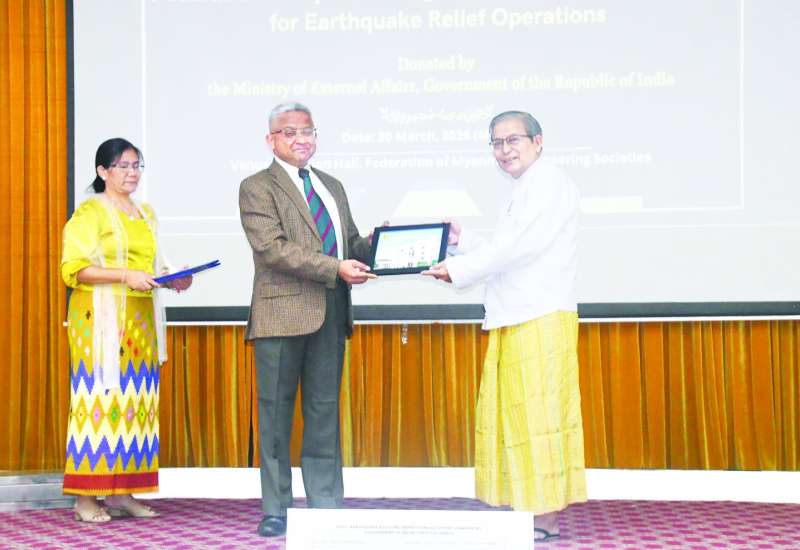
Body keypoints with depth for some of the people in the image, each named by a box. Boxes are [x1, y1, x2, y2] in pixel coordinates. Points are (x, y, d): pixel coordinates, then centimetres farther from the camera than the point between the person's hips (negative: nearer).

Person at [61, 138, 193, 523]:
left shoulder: (146, 214, 19)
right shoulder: (90, 212, -3)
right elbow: (74, 268, -11)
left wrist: (172, 279, 5)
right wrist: (125, 275, -21)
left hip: (140, 320, 7)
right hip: (100, 319, -7)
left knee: (136, 399, 4)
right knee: (99, 395, -8)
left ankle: (122, 492, 9)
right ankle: (85, 497, -3)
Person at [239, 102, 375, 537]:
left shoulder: (332, 187, 21)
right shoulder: (257, 187, -2)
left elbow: (351, 244, 20)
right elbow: (273, 248, -15)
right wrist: (335, 269, -22)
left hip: (330, 315, 6)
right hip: (283, 314, -6)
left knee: (325, 412, 9)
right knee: (276, 414, 1)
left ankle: (326, 505, 14)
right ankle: (275, 509, 10)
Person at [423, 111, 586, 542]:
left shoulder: (551, 184, -7)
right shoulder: (522, 192, 24)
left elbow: (516, 248, -16)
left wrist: (458, 270, -12)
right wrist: (461, 241, 14)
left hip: (541, 318, -10)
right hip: (513, 321, 10)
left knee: (535, 413, -9)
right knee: (511, 414, 9)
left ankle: (545, 518, -4)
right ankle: (528, 512, 14)